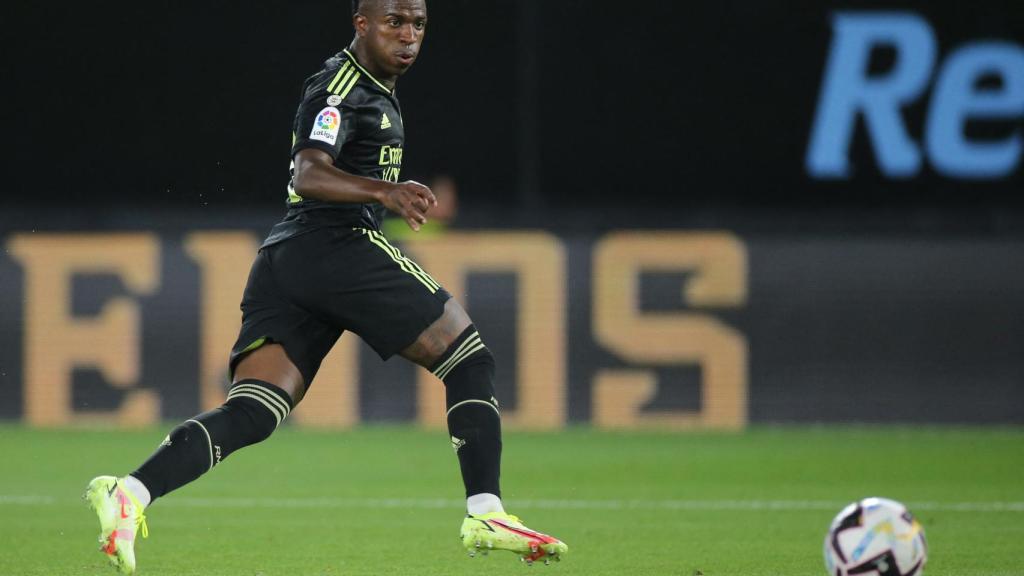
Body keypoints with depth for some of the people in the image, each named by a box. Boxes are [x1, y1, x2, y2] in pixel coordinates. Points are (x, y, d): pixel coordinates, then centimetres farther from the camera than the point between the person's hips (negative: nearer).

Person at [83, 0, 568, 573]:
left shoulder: (376, 90, 26)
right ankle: (485, 514, -7)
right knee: (470, 358, 0)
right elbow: (309, 176, -22)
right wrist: (384, 191, -36)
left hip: (285, 261, 9)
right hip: (339, 247, -9)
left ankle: (130, 493, -24)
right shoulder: (339, 86, -6)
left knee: (251, 414, -5)